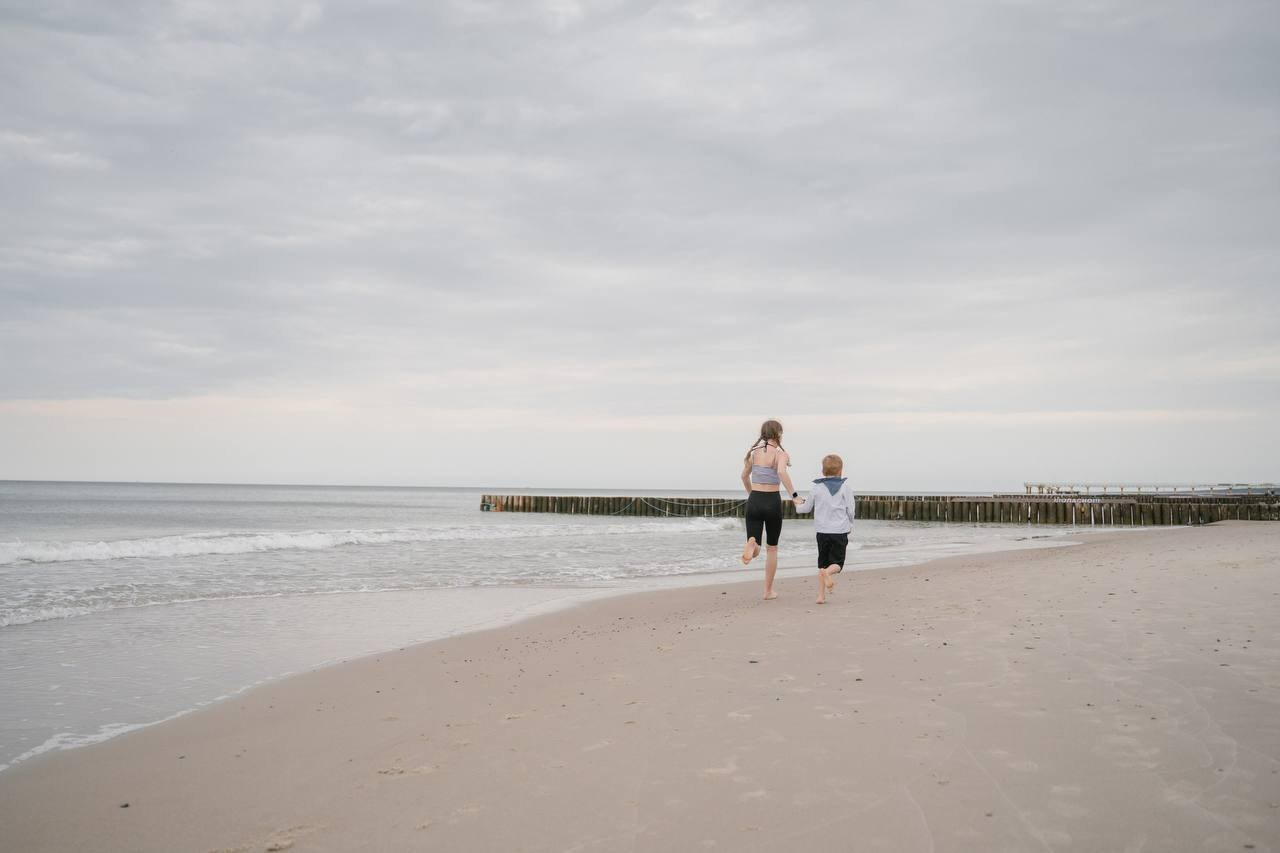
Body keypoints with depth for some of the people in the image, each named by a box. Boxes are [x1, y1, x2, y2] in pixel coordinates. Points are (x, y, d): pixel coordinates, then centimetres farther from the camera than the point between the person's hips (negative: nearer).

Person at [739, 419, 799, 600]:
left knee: (755, 551, 2)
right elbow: (781, 472, -27)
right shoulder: (780, 454, -6)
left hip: (754, 501, 3)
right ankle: (768, 591, 18)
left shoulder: (754, 452, 8)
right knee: (772, 548, 16)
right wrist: (794, 494, -24)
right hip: (772, 501, -3)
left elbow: (744, 476, 19)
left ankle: (752, 544, -36)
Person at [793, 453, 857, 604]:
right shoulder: (845, 486, -2)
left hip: (822, 531, 3)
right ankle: (827, 572, -29)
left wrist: (798, 504, 38)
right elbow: (850, 510, -3)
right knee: (837, 563, 5)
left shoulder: (817, 487, 6)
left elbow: (806, 508, 15)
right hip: (840, 531, -2)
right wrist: (850, 525, 16)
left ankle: (821, 595, 4)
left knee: (822, 563, 12)